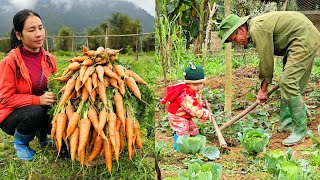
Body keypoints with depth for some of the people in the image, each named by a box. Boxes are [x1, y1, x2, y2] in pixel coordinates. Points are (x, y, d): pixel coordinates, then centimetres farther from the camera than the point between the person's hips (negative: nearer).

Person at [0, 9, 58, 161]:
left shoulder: (49, 59, -4)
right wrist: (38, 100, -30)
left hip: (42, 108, 5)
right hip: (13, 115, -4)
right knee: (34, 113, -34)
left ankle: (42, 134, 11)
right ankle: (20, 143, -1)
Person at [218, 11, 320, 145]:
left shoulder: (257, 29, -22)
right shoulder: (254, 30, 10)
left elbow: (266, 61, -17)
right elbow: (267, 59, 13)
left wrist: (263, 89, -4)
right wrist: (264, 89, 13)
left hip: (305, 38, -11)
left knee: (288, 82, -15)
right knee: (288, 82, 14)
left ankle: (300, 129, -7)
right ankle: (286, 122, 23)